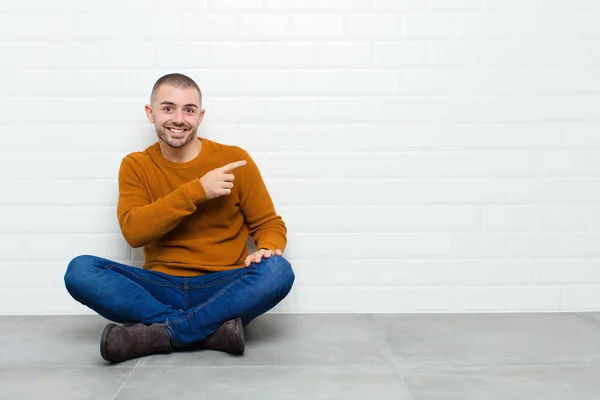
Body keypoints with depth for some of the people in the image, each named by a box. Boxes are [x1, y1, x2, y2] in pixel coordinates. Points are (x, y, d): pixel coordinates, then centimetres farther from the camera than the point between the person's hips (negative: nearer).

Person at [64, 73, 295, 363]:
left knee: (277, 271, -31)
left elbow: (270, 224, 5)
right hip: (161, 290, 1)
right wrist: (197, 191, -19)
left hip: (223, 290, -1)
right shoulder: (135, 166, 4)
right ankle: (212, 328, -28)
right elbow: (133, 231, -11)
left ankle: (157, 334, -27)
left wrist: (266, 250, -19)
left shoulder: (234, 160, 0)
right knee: (80, 271, -23)